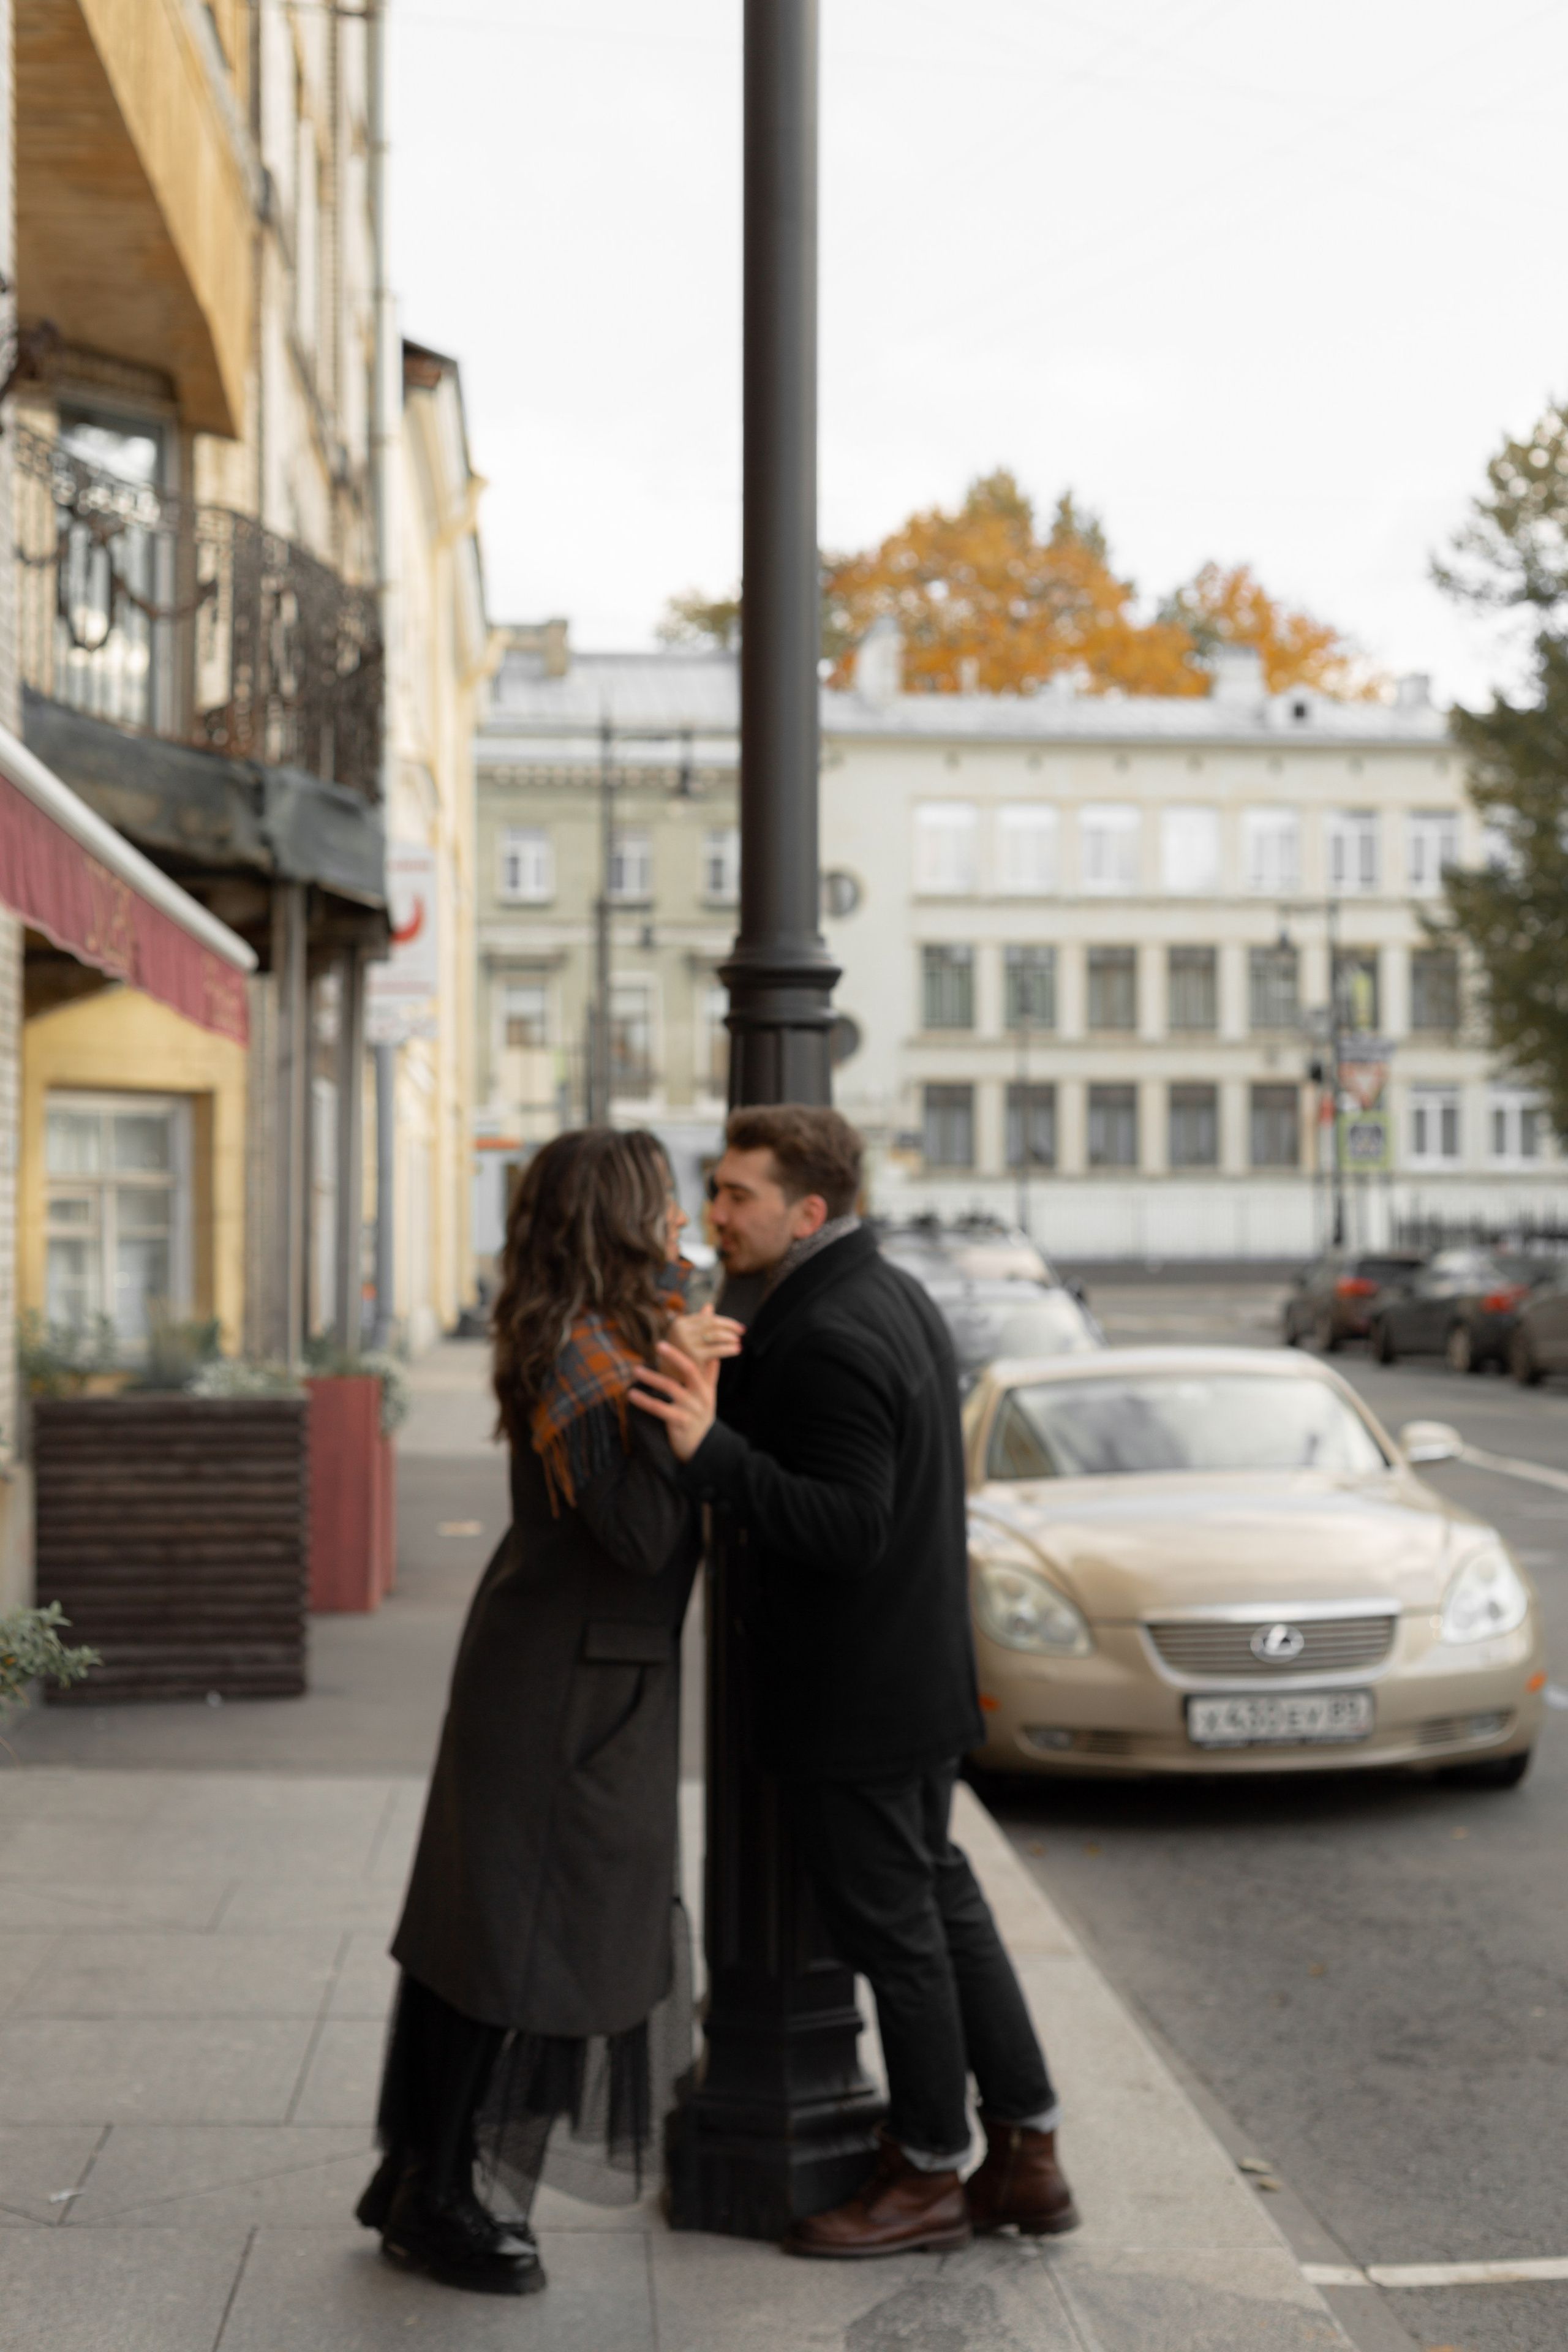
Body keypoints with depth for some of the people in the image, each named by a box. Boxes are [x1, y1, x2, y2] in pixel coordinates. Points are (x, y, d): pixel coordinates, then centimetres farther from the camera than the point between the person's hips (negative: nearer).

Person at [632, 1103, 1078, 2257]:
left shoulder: (829, 1338, -24)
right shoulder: (894, 1294, 8)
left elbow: (847, 1525, -29)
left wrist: (711, 1450, -38)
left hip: (854, 1696, -10)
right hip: (921, 1671, 10)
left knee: (891, 1923, 4)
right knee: (937, 1893, 18)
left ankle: (929, 2174, 19)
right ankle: (1026, 2155, 26)